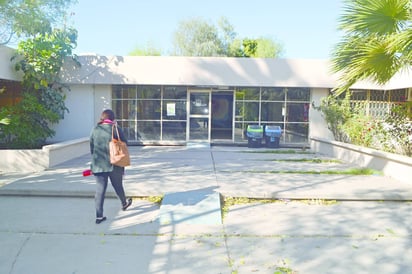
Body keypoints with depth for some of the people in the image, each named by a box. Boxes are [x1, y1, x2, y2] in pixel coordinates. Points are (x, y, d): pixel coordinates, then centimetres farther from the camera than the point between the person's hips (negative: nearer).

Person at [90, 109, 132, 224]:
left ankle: (99, 216, 4)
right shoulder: (116, 129, -6)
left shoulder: (95, 130, 2)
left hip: (98, 164, 2)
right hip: (114, 164, -2)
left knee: (100, 190, 4)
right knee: (118, 186, 18)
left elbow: (91, 147, 8)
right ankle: (124, 203, 42)